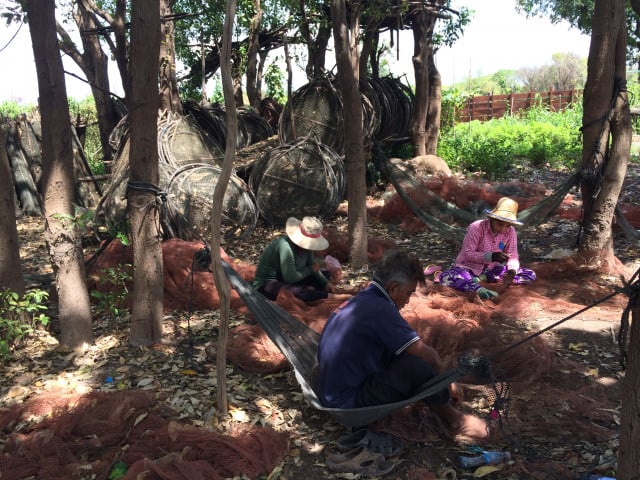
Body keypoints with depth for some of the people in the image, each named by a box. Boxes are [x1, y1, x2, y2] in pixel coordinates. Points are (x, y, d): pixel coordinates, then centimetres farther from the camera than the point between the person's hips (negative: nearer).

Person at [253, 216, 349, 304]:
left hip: (285, 280, 9)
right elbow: (290, 278, -29)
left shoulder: (305, 244, -6)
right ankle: (331, 296, -32)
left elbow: (312, 268, 6)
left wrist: (326, 283, -9)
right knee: (293, 291, -41)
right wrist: (310, 270, -16)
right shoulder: (285, 246, -31)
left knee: (326, 273, 10)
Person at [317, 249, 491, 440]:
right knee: (417, 366, -21)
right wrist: (449, 383, 0)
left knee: (407, 356, 13)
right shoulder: (380, 309, -21)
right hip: (348, 402, -10)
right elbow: (428, 355, -18)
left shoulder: (359, 301, 8)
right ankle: (452, 419, 3)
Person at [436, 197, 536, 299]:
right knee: (446, 277, -35)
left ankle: (483, 278, -16)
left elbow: (513, 256, -7)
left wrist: (512, 271, -30)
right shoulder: (476, 227, -20)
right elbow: (467, 254, -23)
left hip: (492, 269, 5)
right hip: (470, 267, -5)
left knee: (530, 275, -13)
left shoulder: (511, 232, -8)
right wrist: (491, 256, -38)